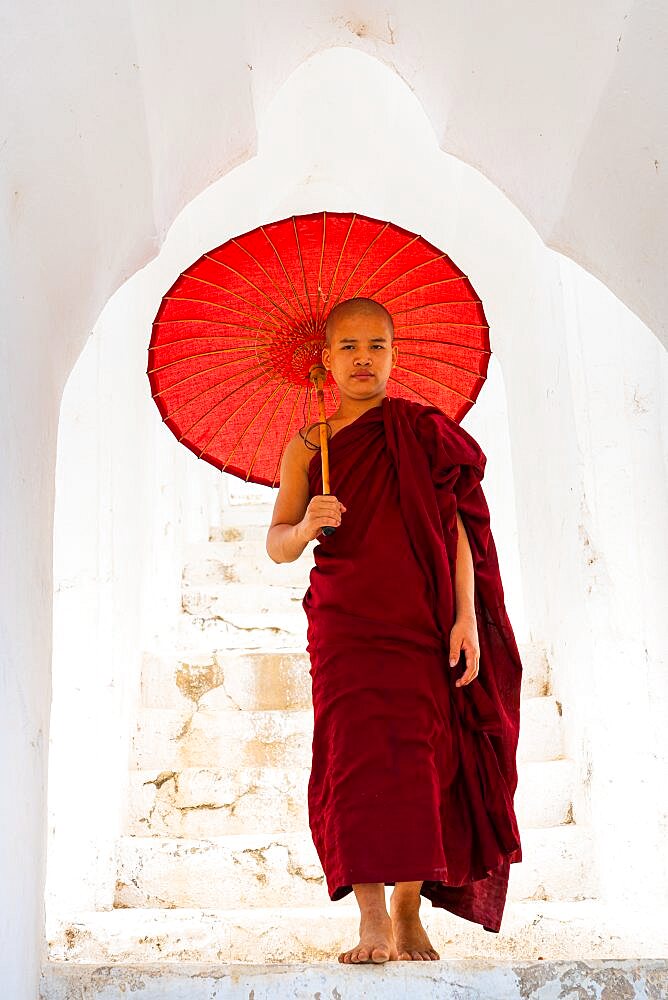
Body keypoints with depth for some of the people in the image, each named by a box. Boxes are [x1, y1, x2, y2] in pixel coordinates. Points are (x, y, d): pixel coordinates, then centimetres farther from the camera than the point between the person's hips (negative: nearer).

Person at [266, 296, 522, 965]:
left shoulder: (426, 433, 8)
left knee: (419, 760, -1)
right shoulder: (307, 446, 8)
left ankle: (409, 917, 11)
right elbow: (276, 545, 7)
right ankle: (372, 920, -4)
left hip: (424, 625, 0)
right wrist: (305, 528, -16)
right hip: (344, 625, 0)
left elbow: (458, 529, 3)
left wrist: (466, 617, -6)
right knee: (355, 755, -9)